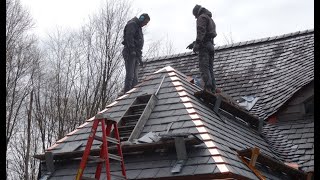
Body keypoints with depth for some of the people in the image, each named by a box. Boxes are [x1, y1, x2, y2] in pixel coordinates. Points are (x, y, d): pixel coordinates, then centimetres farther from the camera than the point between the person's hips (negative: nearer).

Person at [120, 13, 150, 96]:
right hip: (130, 53, -10)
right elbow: (129, 37, -17)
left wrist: (140, 58, 25)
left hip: (135, 54, 10)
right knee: (130, 74, -17)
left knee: (135, 76, 4)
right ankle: (126, 91, -21)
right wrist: (132, 50, -26)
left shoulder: (139, 28, 28)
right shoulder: (132, 24, -2)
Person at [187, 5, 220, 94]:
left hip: (204, 46, -9)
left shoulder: (202, 17, -1)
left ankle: (208, 87, -28)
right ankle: (213, 88, -1)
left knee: (204, 67, -16)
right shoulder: (210, 20, 29)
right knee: (210, 68, 7)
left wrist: (197, 44, -24)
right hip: (210, 46, 9)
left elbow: (201, 31, -17)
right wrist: (193, 43, 30)